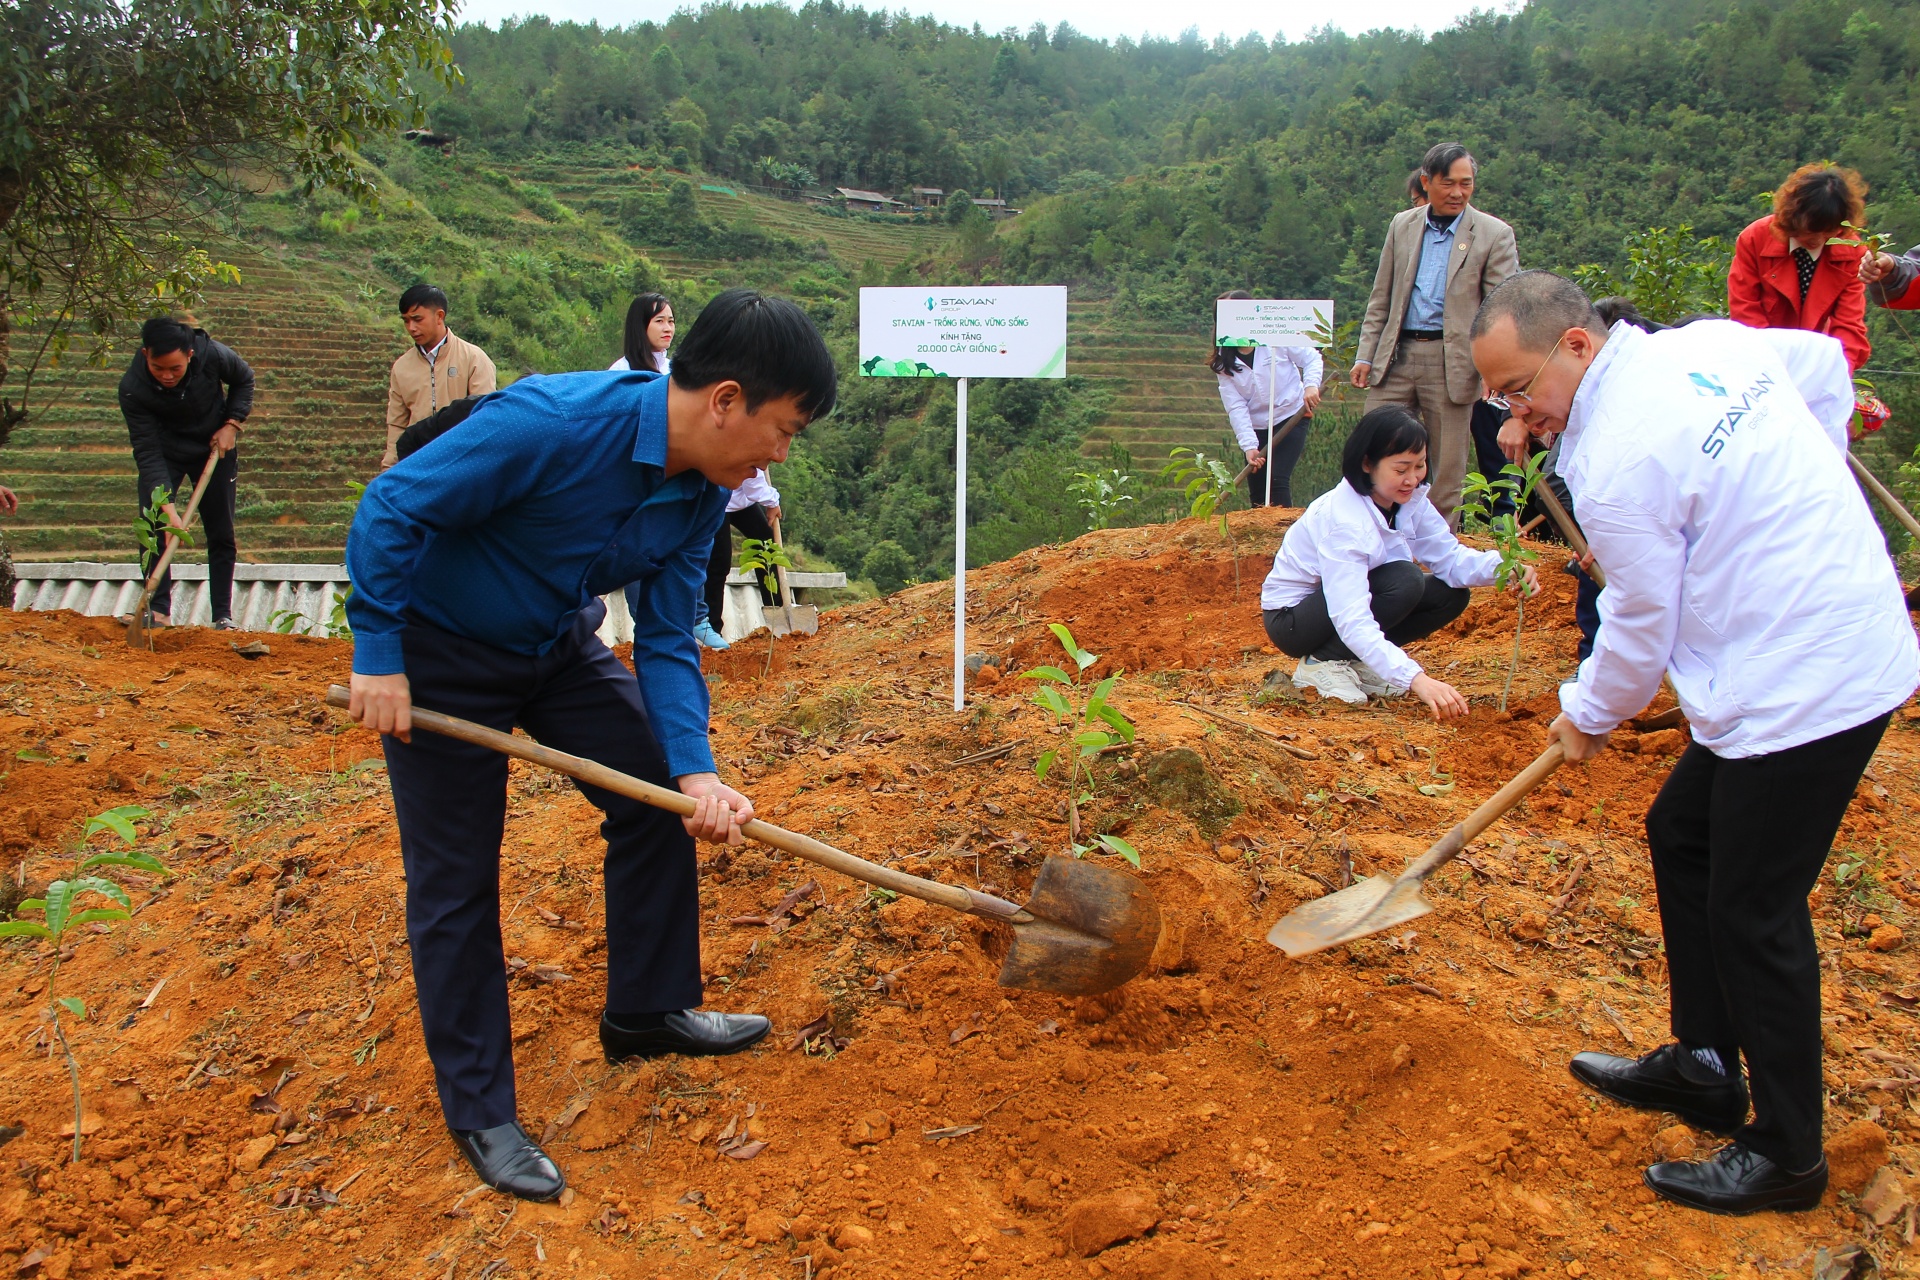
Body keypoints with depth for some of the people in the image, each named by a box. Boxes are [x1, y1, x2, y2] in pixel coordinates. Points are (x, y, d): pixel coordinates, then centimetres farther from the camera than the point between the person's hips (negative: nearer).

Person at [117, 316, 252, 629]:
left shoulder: (214, 355, -28)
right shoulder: (132, 388, -30)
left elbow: (244, 379, -3)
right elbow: (147, 452, -29)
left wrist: (231, 423, -15)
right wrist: (166, 505, -38)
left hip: (215, 448, 1)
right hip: (164, 454, -1)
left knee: (221, 535, 2)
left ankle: (223, 617, 8)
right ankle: (158, 611, -6)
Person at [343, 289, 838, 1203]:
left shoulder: (701, 495, -11)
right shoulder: (552, 422, -34)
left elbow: (667, 641, -7)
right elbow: (392, 509, -28)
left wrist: (695, 772, -19)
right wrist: (379, 658, -24)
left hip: (559, 645, 7)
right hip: (439, 651, -7)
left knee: (657, 800, 6)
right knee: (455, 880, 0)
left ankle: (647, 1009, 26)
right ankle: (479, 1110, 14)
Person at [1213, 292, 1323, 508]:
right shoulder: (1223, 362, -4)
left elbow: (1312, 358, -2)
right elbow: (1236, 407, -9)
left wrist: (1311, 384, -23)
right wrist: (1249, 446, -18)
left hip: (1291, 417, -3)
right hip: (1256, 427, 4)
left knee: (1278, 480, -16)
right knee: (1256, 489, 5)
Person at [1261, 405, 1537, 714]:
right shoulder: (1343, 520, -32)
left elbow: (1450, 557, -7)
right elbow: (1352, 623, -40)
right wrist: (1415, 679, -50)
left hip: (1350, 601, 8)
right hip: (1291, 620, -8)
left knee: (1450, 595, -8)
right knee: (1404, 581, -28)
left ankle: (1354, 661, 1)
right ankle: (1321, 663, -14)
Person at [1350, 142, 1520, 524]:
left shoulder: (1495, 234, -1)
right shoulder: (1402, 226, 10)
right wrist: (1365, 355, 7)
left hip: (1451, 362, -3)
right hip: (1395, 356, 3)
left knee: (1447, 464, 4)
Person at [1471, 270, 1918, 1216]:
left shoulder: (1616, 464, -22)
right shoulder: (1716, 344, 4)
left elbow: (1642, 630, -12)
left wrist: (1588, 715, 8)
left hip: (1803, 692, -11)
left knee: (1753, 913, 0)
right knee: (1682, 834, 20)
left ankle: (1786, 1155, 17)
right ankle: (1704, 1067, 33)